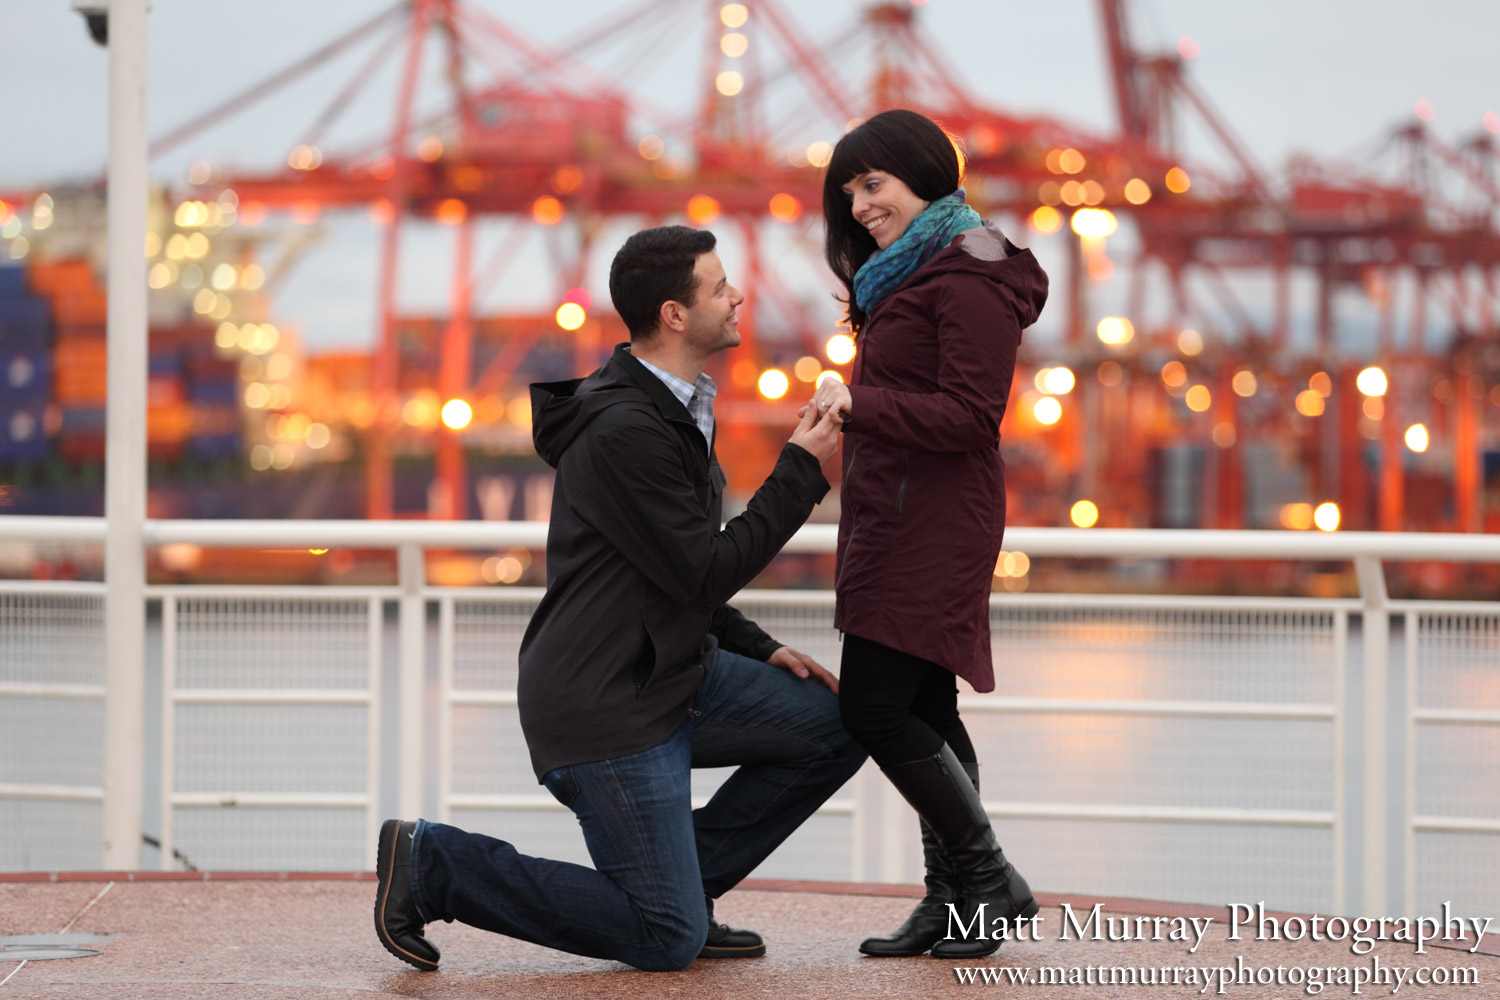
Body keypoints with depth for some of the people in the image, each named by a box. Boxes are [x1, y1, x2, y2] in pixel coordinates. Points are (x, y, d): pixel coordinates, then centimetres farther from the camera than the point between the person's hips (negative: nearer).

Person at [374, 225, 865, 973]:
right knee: (668, 943, -9)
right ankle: (431, 864, -1)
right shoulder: (623, 432, -21)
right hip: (607, 706, -10)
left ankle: (683, 882, 11)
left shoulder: (672, 412, 13)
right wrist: (800, 474, -14)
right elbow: (704, 575, -20)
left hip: (672, 675, 10)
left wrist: (761, 650, 11)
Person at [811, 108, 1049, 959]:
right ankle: (954, 898, 13)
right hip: (902, 520, 10)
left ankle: (989, 879, -3)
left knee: (875, 707, -12)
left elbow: (970, 416, -19)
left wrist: (861, 403, -22)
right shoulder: (910, 279, 19)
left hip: (932, 525, -10)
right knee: (921, 710, 9)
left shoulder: (968, 277, -13)